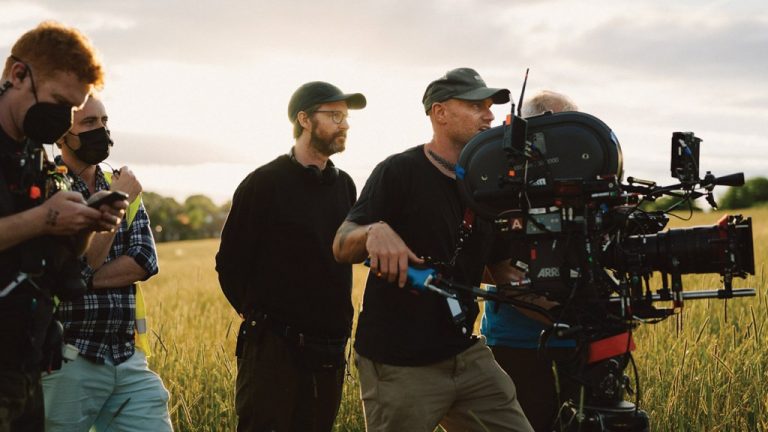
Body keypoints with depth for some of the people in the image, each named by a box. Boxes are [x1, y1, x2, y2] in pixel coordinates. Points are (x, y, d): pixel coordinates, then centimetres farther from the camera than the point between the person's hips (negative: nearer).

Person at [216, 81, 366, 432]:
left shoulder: (344, 186, 10)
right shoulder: (264, 183, -7)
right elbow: (230, 263, -4)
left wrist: (336, 321, 14)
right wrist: (258, 313, 2)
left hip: (329, 350, 6)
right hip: (273, 347, -5)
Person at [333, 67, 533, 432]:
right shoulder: (400, 171, -7)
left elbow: (504, 271, 14)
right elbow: (341, 248, -12)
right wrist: (375, 231, -34)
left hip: (467, 356, 6)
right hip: (397, 365, -5)